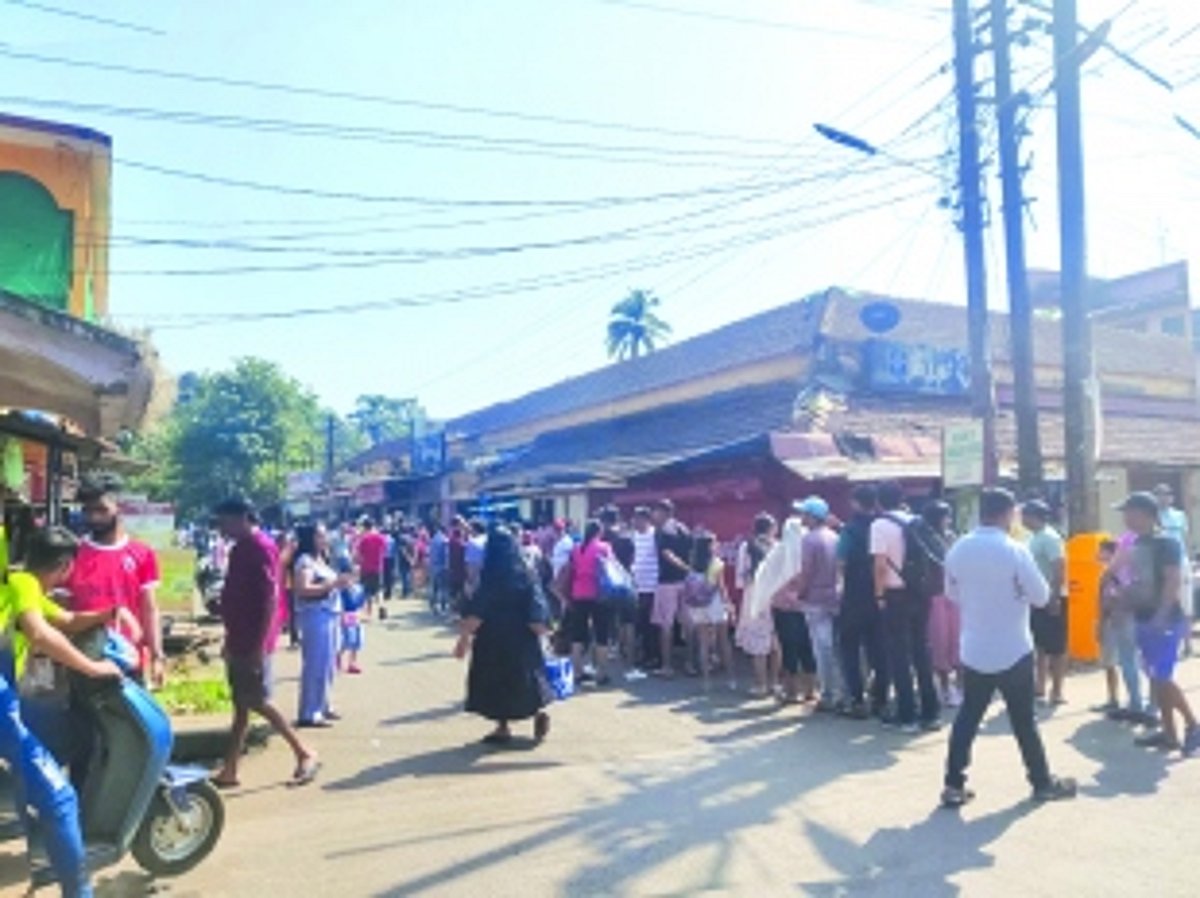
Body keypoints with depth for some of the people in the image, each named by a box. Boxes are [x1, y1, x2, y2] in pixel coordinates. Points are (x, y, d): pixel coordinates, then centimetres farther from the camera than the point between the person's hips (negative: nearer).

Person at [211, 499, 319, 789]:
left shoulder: (261, 547, -16)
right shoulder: (240, 548, 12)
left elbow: (270, 597, -20)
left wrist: (260, 643, -22)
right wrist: (230, 639, 18)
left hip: (252, 642, -9)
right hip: (239, 640, 9)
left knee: (257, 703, -4)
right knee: (240, 705, 11)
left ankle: (304, 754, 6)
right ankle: (229, 770, 17)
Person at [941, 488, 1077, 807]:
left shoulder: (958, 550, 0)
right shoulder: (1015, 550, -15)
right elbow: (1041, 596, -8)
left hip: (974, 650, 4)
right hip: (1013, 651, -4)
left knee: (967, 717, 10)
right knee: (1024, 720, 10)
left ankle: (954, 785, 9)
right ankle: (1043, 782, 26)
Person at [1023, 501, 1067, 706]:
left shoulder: (1050, 537, -16)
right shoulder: (1034, 537, 13)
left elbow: (1060, 569, -22)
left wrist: (1055, 597, -24)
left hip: (1051, 599, -9)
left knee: (1055, 648, -1)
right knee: (1041, 646, 15)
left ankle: (1056, 691, 6)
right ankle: (1040, 687, 23)